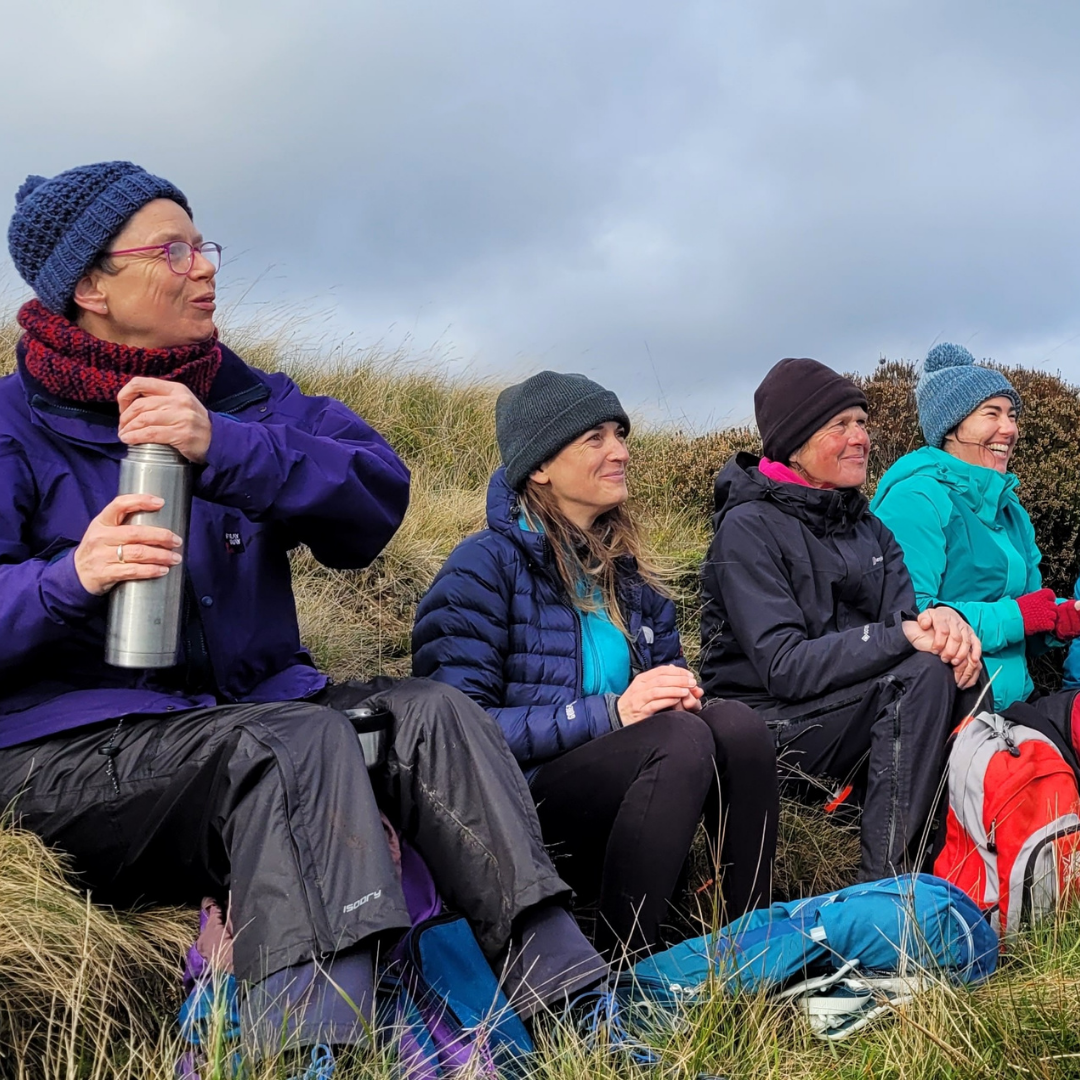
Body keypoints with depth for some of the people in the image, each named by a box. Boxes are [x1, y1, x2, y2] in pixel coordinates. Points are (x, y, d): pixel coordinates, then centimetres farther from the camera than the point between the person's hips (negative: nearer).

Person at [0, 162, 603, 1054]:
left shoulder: (244, 399, 13)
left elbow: (378, 496, -6)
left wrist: (222, 446, -20)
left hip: (258, 706, 5)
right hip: (78, 748, -5)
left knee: (432, 712, -18)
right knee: (302, 738, -31)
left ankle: (581, 1009, -26)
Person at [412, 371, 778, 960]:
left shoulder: (625, 567, 15)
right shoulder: (487, 565, -6)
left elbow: (670, 669, 21)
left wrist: (679, 693, -5)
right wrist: (610, 712, -21)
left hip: (615, 789, 6)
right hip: (516, 799, -6)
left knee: (735, 722, -21)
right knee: (681, 739, -29)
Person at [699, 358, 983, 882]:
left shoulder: (867, 527, 14)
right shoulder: (749, 528, -10)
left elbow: (906, 615, 1)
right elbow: (784, 667, -19)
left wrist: (941, 618, -23)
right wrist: (899, 638, -27)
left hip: (863, 712, 7)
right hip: (770, 731, -7)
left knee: (957, 664, -18)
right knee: (924, 674, -27)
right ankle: (883, 886, -26)